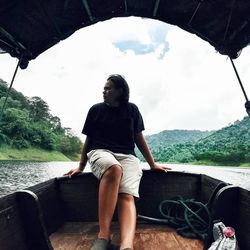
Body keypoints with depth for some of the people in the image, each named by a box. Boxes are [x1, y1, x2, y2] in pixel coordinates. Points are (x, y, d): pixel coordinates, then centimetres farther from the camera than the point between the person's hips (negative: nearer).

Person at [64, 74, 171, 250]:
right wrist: (81, 166, 15)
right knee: (114, 169, -37)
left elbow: (139, 139, 14)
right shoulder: (96, 109, 11)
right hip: (100, 153, -1)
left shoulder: (132, 109, 12)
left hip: (127, 156, 2)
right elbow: (88, 140, 14)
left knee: (127, 196, -27)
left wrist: (153, 164, 13)